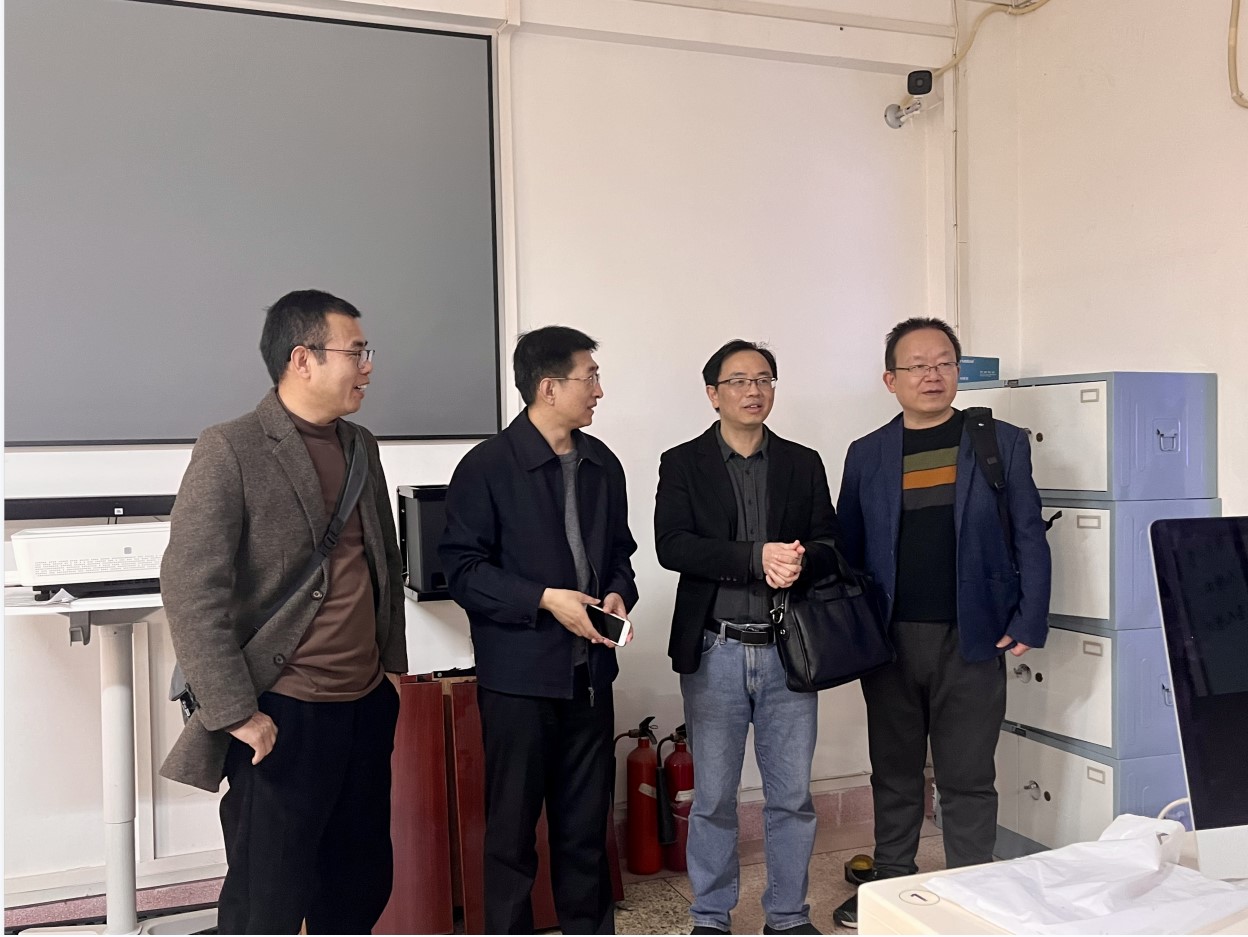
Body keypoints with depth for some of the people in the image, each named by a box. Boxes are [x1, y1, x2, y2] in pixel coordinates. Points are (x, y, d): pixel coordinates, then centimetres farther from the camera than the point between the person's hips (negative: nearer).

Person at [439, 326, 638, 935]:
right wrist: (545, 600, -19)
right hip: (518, 675, -5)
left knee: (586, 823, 14)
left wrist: (618, 593, -3)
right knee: (513, 827, 6)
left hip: (589, 672, 5)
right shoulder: (487, 467, -9)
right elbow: (462, 568, -11)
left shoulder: (603, 465, 10)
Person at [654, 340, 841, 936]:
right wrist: (757, 557, -23)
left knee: (792, 795, 10)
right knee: (713, 797, 9)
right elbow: (671, 545, -13)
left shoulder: (803, 464, 9)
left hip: (789, 652, 2)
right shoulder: (683, 464, 1)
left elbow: (831, 547, 4)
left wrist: (799, 561, -20)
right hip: (715, 652, -2)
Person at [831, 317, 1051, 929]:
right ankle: (889, 887, 27)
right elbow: (848, 549, 10)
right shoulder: (867, 455, 8)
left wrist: (1028, 623, -6)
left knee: (967, 779, 5)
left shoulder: (1003, 443, 2)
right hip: (889, 641, 2)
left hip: (971, 641, -2)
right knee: (893, 773, 13)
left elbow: (1030, 539, 2)